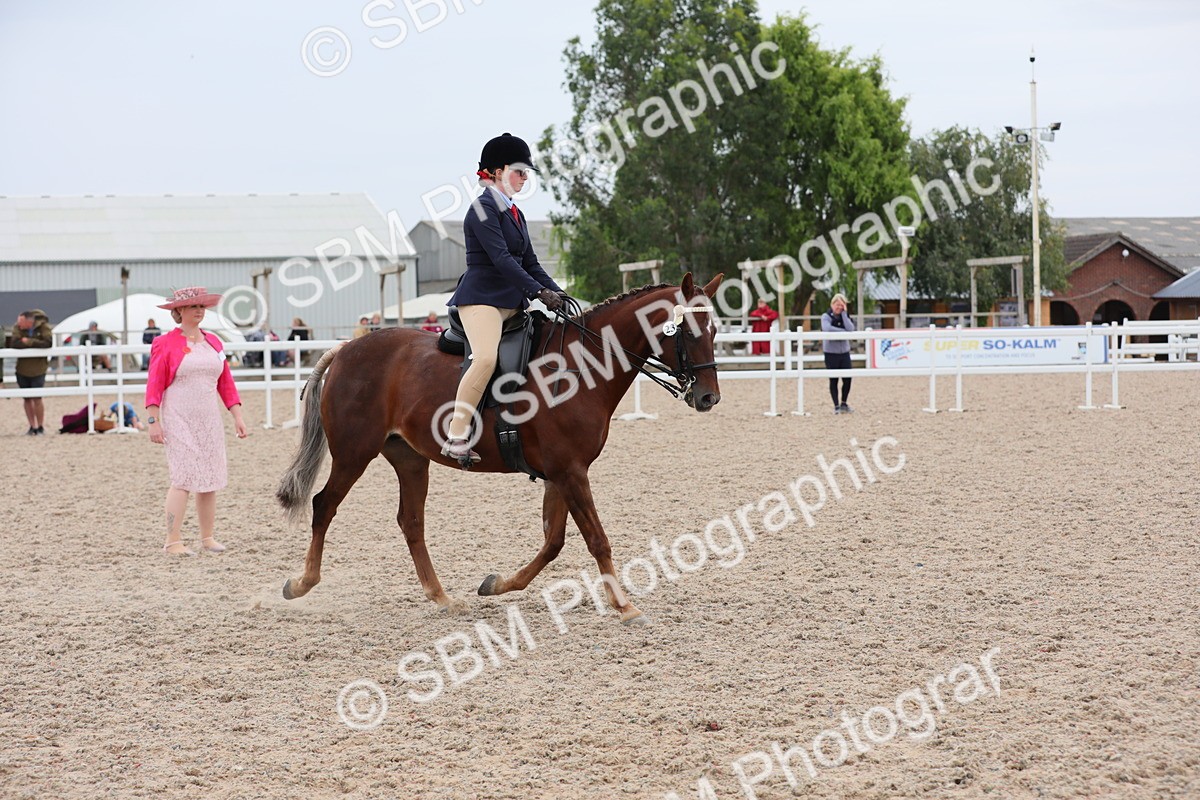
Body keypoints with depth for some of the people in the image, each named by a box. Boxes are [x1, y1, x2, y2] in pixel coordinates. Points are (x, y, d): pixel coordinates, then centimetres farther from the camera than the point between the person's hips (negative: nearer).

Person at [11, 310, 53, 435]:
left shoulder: (43, 326, -9)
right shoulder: (18, 328, -3)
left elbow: (48, 343, -21)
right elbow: (15, 343, -17)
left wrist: (28, 342, -18)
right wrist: (36, 343, -19)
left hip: (37, 369, -3)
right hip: (22, 369, 3)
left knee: (36, 398, -4)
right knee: (27, 399, 8)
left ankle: (40, 427, 8)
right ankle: (32, 427, 16)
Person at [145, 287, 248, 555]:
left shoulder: (213, 342, 11)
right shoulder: (165, 344, -5)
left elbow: (226, 383, 14)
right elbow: (154, 385, -8)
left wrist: (237, 416, 9)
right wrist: (153, 422, -14)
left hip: (209, 420, 6)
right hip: (178, 421, -6)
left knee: (211, 478, 6)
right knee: (184, 478, -11)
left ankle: (207, 537, 16)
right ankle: (172, 541, -8)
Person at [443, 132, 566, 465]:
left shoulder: (515, 213, 19)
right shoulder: (483, 209, -9)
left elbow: (529, 262, 18)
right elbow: (501, 259, -19)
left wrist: (557, 293, 4)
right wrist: (540, 292, -24)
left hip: (513, 303, 10)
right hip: (482, 297, -10)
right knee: (486, 358, -29)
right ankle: (456, 437, -30)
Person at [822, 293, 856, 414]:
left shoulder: (845, 317, 8)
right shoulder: (826, 316, -4)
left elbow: (850, 329, -11)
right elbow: (827, 328, -24)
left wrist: (844, 313, -10)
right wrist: (843, 331, -18)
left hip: (844, 351, 4)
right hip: (831, 352, -4)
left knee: (847, 379, 0)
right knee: (834, 380, 2)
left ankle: (844, 404, 18)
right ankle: (836, 406, 10)